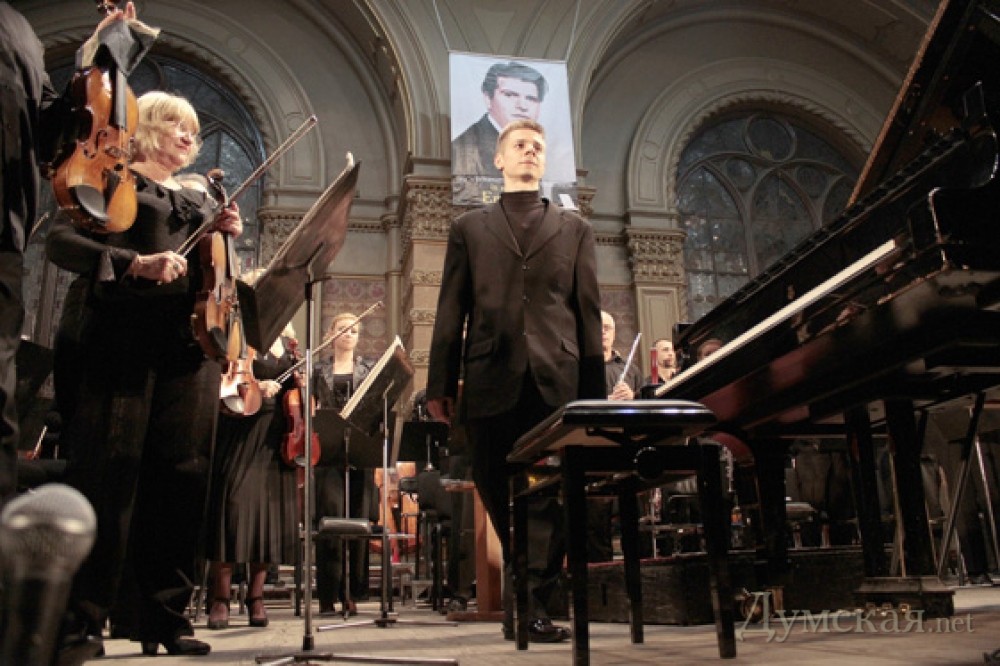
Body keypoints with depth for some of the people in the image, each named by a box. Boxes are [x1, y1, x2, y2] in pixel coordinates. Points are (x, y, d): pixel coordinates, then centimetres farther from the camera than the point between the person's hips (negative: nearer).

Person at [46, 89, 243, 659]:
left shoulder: (200, 196, 24)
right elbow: (62, 242, -5)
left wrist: (228, 236, 3)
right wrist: (136, 261, -19)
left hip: (191, 344, 5)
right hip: (125, 338, -4)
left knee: (182, 475, 0)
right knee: (109, 472, -7)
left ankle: (167, 616, 6)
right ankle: (82, 618, 0)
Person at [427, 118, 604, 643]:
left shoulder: (574, 230, 18)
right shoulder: (469, 228, 17)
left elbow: (588, 311, 11)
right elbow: (451, 311, 10)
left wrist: (594, 391, 3)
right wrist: (441, 385, 1)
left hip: (558, 381, 0)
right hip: (491, 382, 0)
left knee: (552, 499, -5)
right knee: (499, 496, 7)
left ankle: (530, 604, 3)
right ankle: (527, 599, 26)